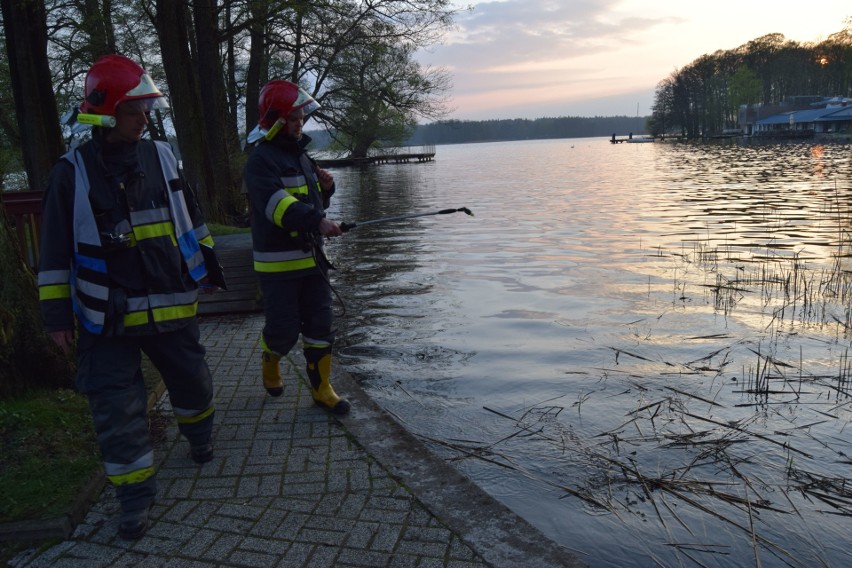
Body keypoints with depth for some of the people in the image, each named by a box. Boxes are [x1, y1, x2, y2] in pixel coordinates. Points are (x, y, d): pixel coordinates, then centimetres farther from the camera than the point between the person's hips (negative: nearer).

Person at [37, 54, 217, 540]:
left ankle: (200, 437, 46)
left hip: (172, 306, 3)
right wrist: (58, 312, -3)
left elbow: (190, 215, 16)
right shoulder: (72, 171, -7)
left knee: (193, 381, 16)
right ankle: (137, 493, 17)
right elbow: (56, 250, -3)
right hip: (108, 317, -3)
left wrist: (206, 259, 21)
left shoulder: (162, 156, 2)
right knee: (117, 408, 1)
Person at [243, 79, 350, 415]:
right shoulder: (261, 160, -12)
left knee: (320, 325, 7)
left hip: (311, 257, 8)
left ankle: (321, 387, 18)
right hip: (278, 263, -8)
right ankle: (269, 363, 32)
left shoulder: (300, 154, 16)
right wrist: (317, 221, -41)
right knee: (284, 329, -1)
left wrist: (325, 187, 2)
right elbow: (276, 205, -28)